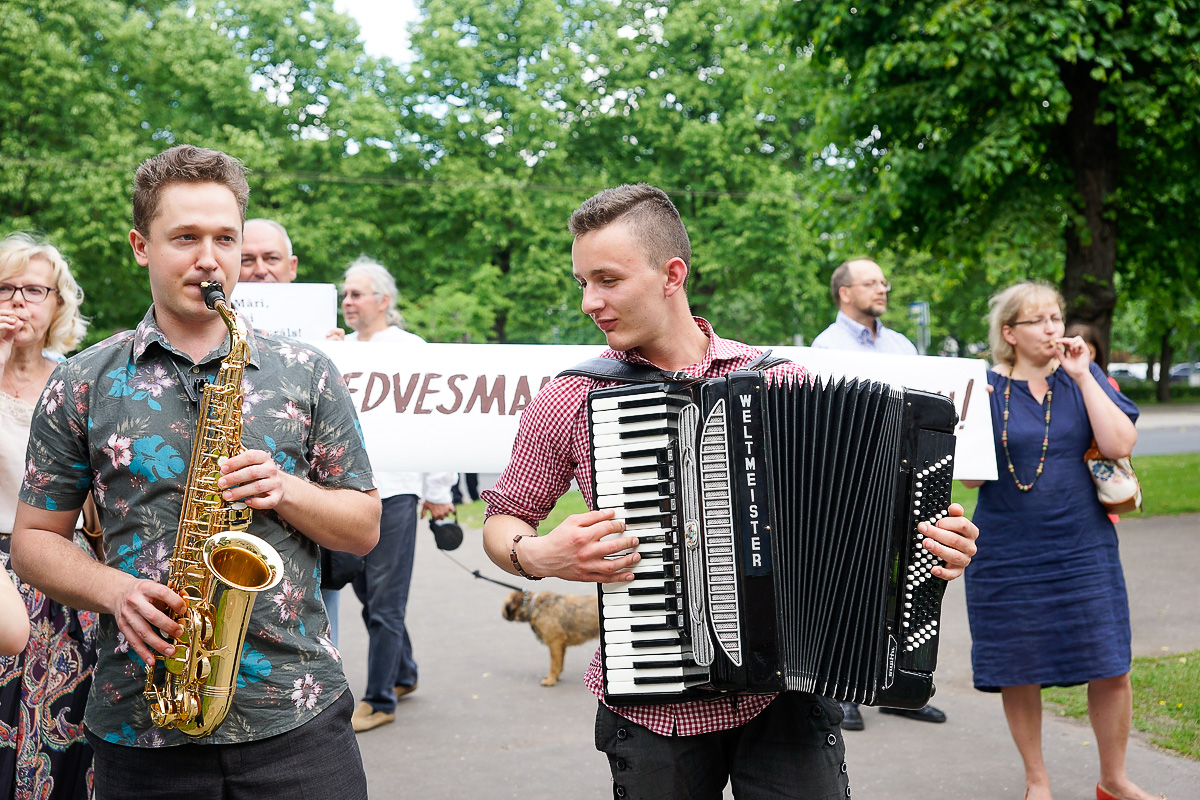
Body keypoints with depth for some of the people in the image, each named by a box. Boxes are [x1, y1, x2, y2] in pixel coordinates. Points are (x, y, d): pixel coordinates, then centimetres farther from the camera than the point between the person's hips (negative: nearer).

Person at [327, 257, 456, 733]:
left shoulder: (410, 349, -3)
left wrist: (439, 492, -5)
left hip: (394, 489, -6)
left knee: (385, 599, -2)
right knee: (366, 590, 14)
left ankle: (380, 700, 5)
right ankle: (403, 673, 33)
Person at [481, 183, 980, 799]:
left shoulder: (782, 380, 0)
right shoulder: (568, 402, -1)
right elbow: (502, 523, 11)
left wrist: (938, 545, -7)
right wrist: (537, 555, -10)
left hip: (785, 697, 0)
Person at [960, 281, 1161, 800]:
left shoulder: (1082, 378, 4)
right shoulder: (986, 388, -1)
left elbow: (1120, 445, -10)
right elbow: (972, 476, -4)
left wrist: (1083, 376, -12)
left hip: (1083, 551, 1)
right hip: (1009, 557, -1)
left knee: (1111, 671, 2)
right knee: (1019, 674, 7)